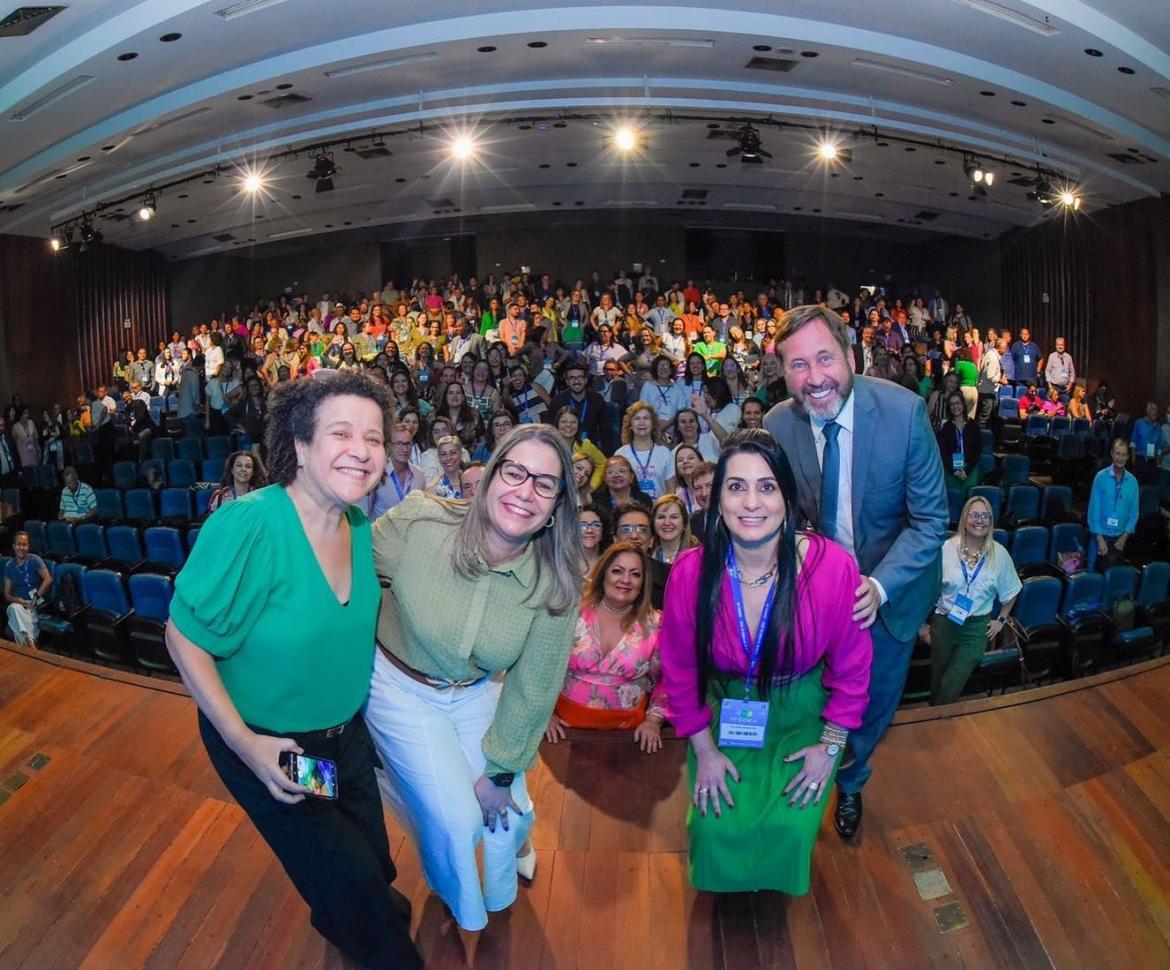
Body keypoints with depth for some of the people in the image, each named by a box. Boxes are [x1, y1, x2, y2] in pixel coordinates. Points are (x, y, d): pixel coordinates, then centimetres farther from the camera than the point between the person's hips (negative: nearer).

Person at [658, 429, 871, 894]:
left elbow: (851, 665, -9)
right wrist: (704, 750, -3)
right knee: (718, 828, -9)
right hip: (725, 712, 1)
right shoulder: (689, 573, -23)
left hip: (801, 713, 0)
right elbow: (679, 669, -6)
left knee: (790, 826, -11)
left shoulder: (832, 566, -26)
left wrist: (830, 746, -3)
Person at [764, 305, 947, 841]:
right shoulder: (777, 424, -17)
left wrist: (879, 586, -29)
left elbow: (930, 518, -18)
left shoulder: (904, 410, -25)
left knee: (874, 700, 20)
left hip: (891, 583, 0)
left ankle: (849, 781, 52)